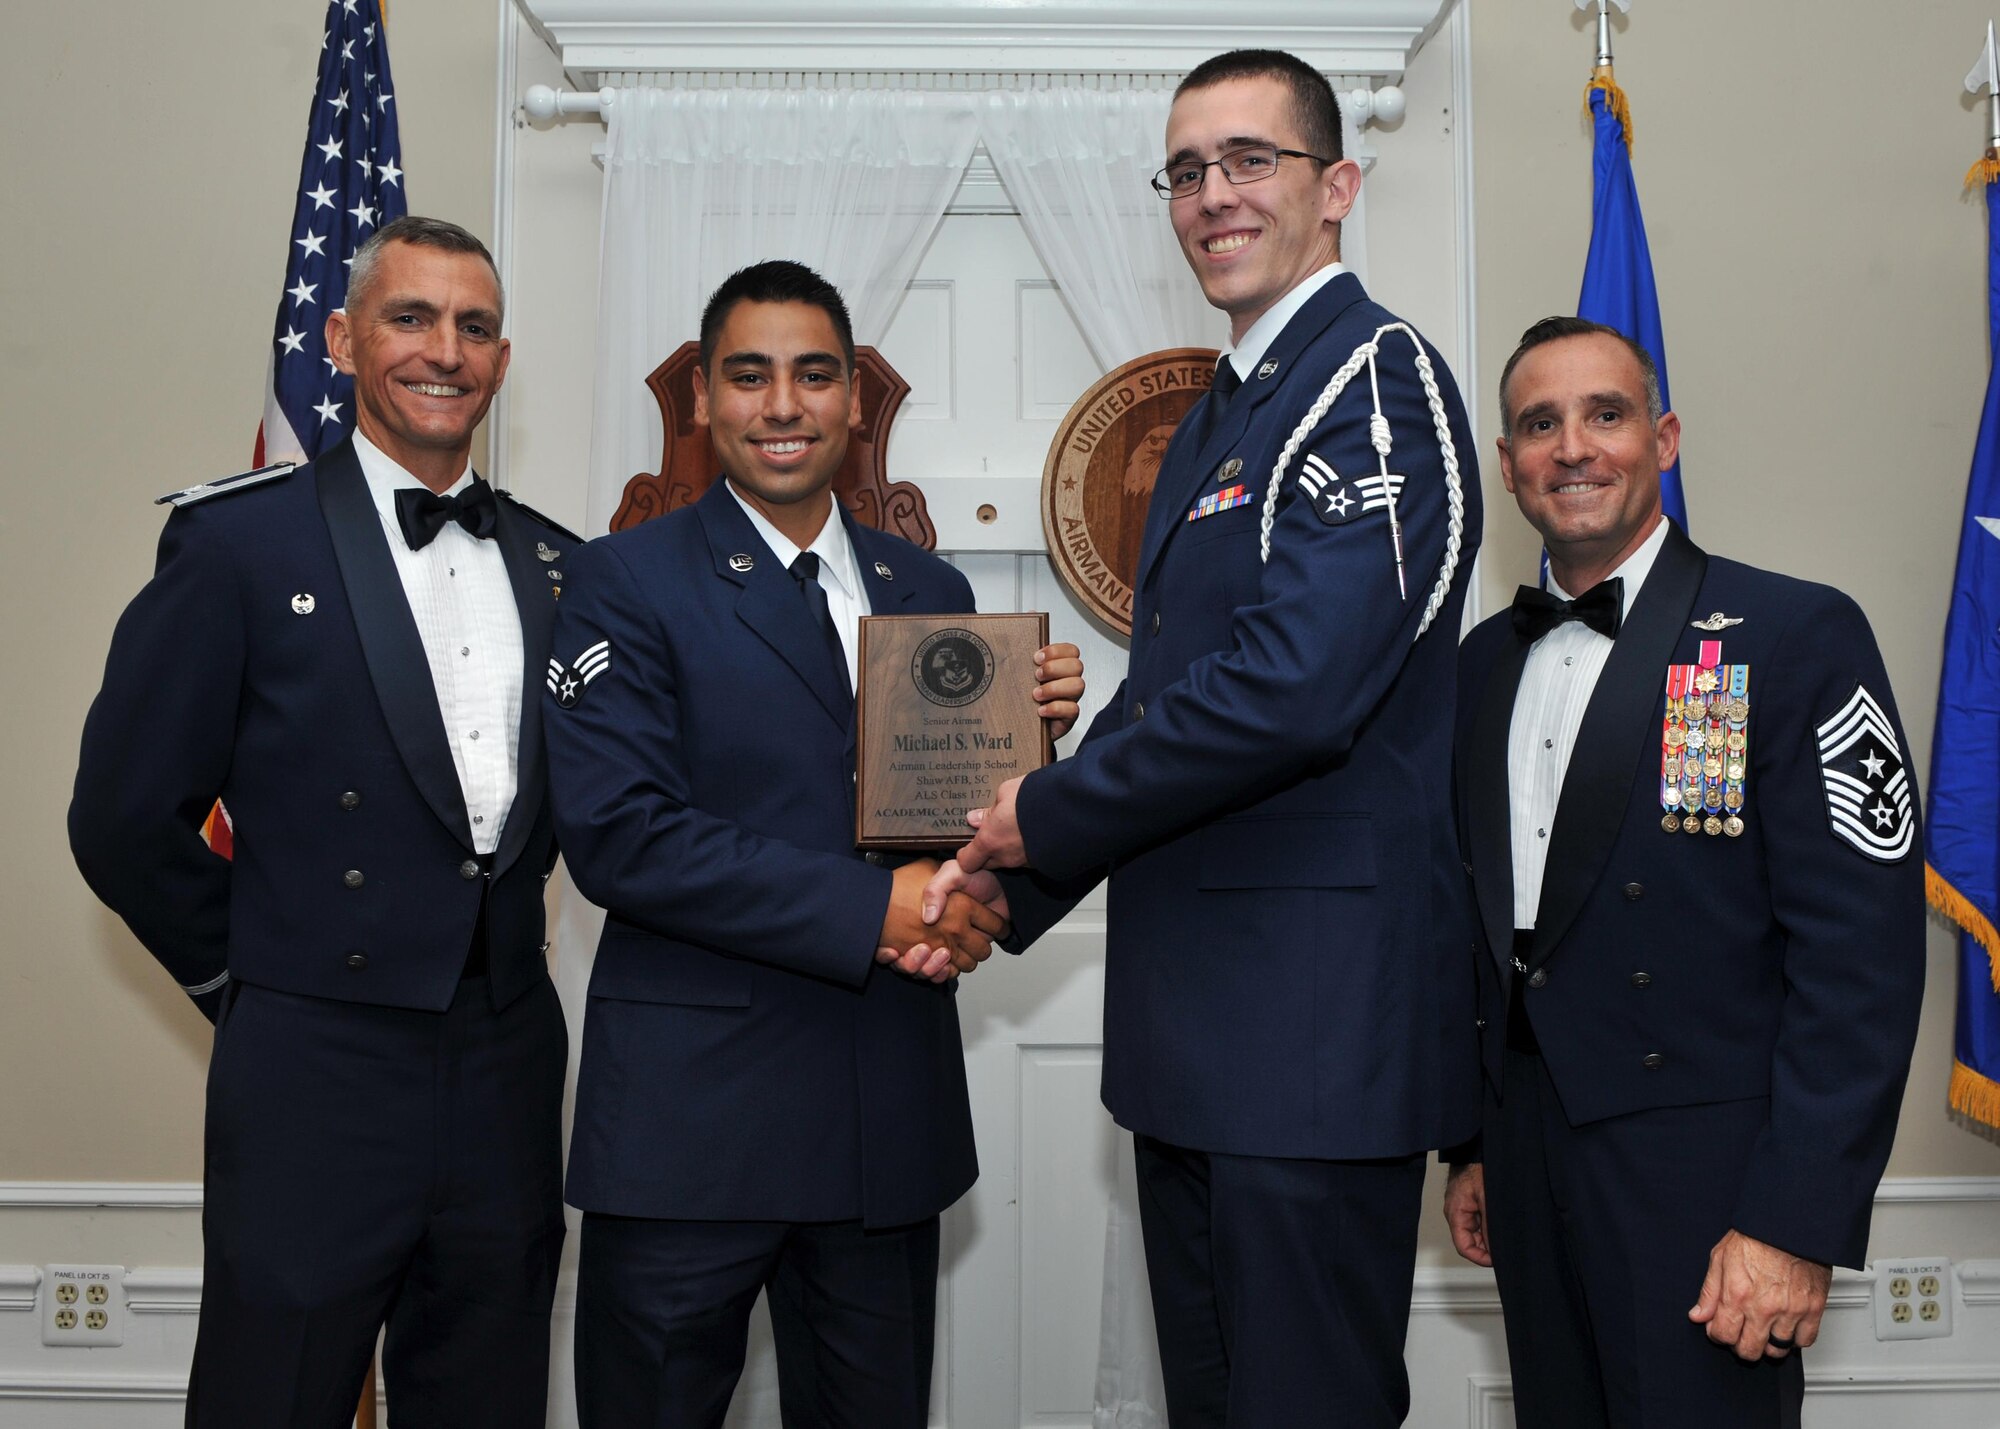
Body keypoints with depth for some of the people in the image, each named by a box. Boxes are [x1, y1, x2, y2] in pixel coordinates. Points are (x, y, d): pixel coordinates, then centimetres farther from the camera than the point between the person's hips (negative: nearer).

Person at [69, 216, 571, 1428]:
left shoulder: (557, 565, 8)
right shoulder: (238, 540, -7)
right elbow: (125, 818, -5)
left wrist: (501, 937, 6)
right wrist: (244, 981, 1)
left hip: (510, 1075, 5)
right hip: (317, 1086, -4)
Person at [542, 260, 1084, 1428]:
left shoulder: (929, 592, 12)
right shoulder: (629, 581, -3)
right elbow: (618, 835, -14)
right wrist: (868, 909, -19)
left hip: (893, 1109, 5)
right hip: (689, 1109, -4)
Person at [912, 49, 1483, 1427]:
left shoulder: (1381, 380, -12)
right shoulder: (1219, 415, 18)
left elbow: (1295, 688, -25)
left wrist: (1047, 815, -12)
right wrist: (1006, 887, 10)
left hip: (1318, 1016, -9)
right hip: (1194, 1022, 9)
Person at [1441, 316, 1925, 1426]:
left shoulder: (1797, 637, -9)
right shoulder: (1482, 663, 10)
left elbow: (1861, 953, -14)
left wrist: (1797, 1222, -17)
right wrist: (1470, 1146, 14)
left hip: (1701, 1176, -5)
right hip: (1529, 1158, 6)